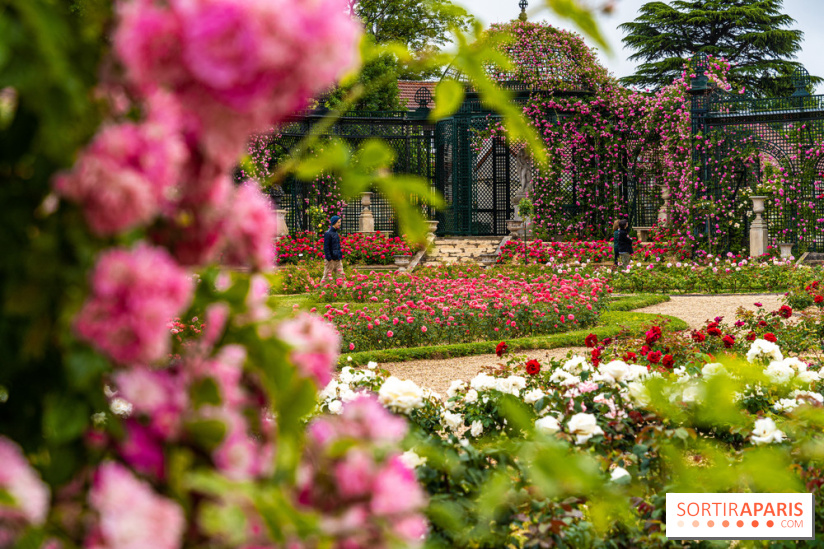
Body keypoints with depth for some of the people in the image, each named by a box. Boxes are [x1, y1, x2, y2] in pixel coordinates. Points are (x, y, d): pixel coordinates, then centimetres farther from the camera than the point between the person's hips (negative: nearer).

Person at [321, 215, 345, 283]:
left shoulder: (336, 233, 14)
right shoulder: (328, 234, -12)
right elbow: (326, 247, -16)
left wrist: (340, 257, 17)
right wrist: (329, 259, -19)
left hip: (337, 259, 8)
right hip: (331, 260, -8)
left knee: (341, 275, 5)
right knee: (327, 275, 0)